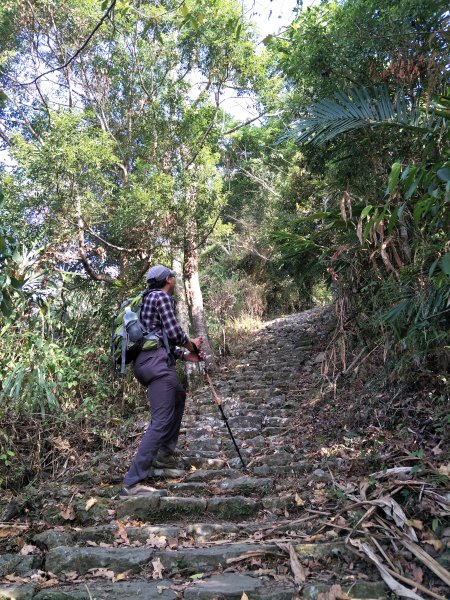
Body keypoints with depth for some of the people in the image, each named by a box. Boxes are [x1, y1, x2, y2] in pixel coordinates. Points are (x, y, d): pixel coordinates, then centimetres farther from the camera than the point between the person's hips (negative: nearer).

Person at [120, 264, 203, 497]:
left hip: (145, 360, 10)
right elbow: (174, 333, -11)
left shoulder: (148, 299, 27)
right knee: (161, 420, -13)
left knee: (179, 396, 29)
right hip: (156, 362, -10)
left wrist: (186, 355, 22)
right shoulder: (162, 296, -2)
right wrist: (192, 345, 8)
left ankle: (164, 454, 29)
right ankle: (132, 483, -16)